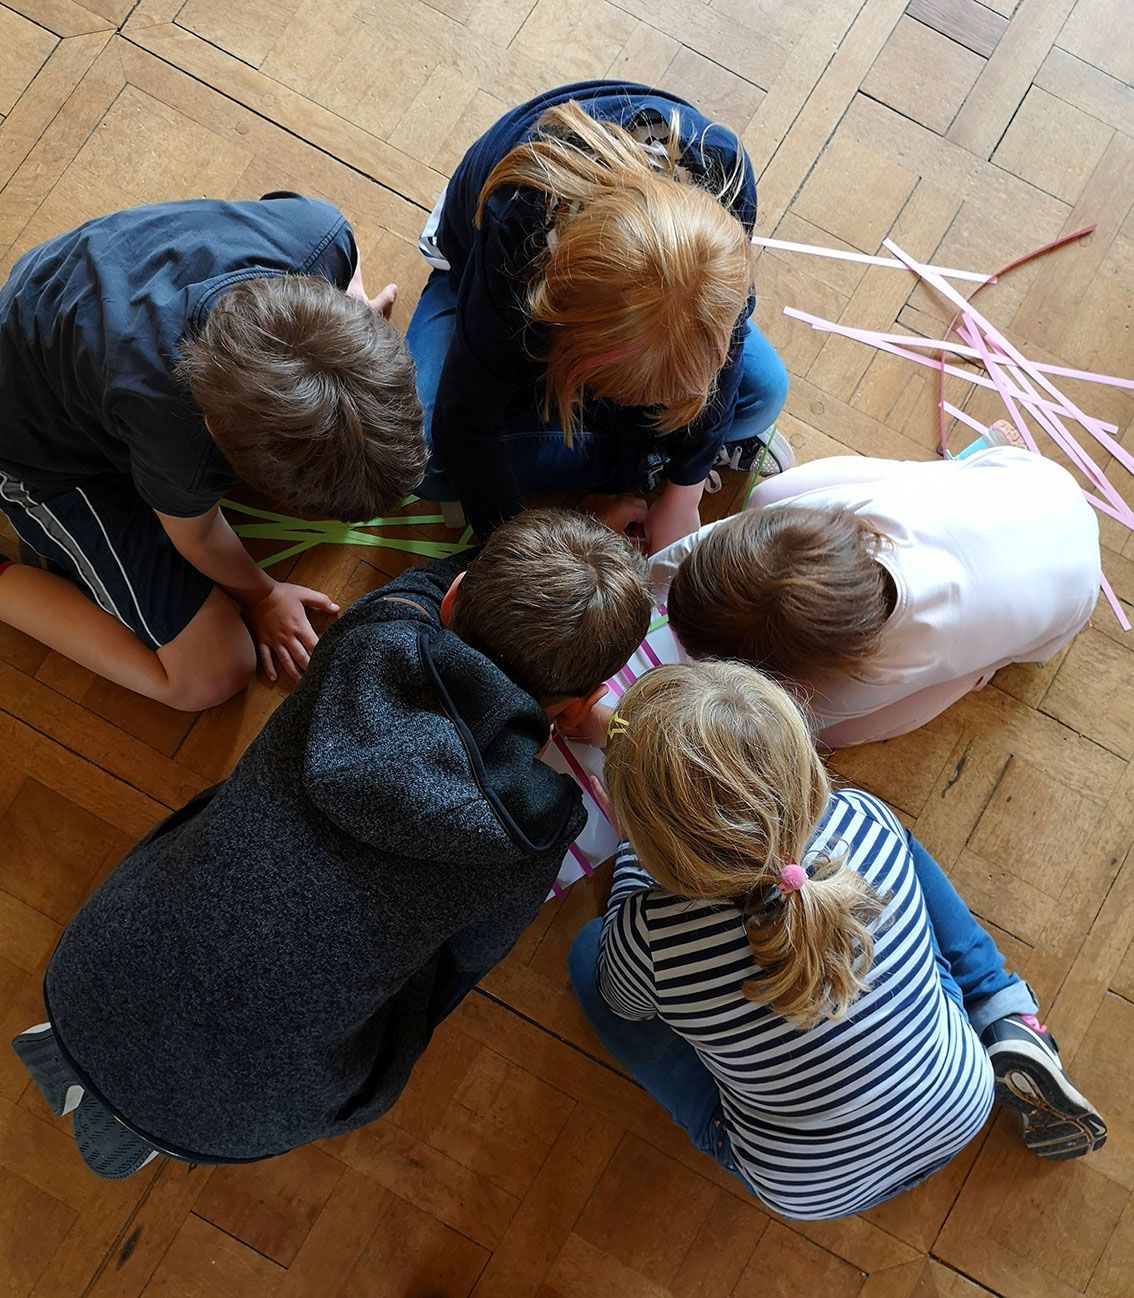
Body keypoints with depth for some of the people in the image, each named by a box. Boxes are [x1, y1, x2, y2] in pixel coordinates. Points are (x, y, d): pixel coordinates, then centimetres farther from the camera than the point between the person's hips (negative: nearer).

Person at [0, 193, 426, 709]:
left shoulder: (318, 235, -35)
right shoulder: (181, 440, -45)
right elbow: (195, 535, -20)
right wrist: (259, 595, -2)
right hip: (51, 448, -5)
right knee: (211, 676, -6)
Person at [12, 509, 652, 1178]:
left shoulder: (369, 644, -13)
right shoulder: (530, 832, -20)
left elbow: (426, 583, 11)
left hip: (88, 983, 4)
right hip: (229, 1119, -3)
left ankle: (86, 1062, 24)